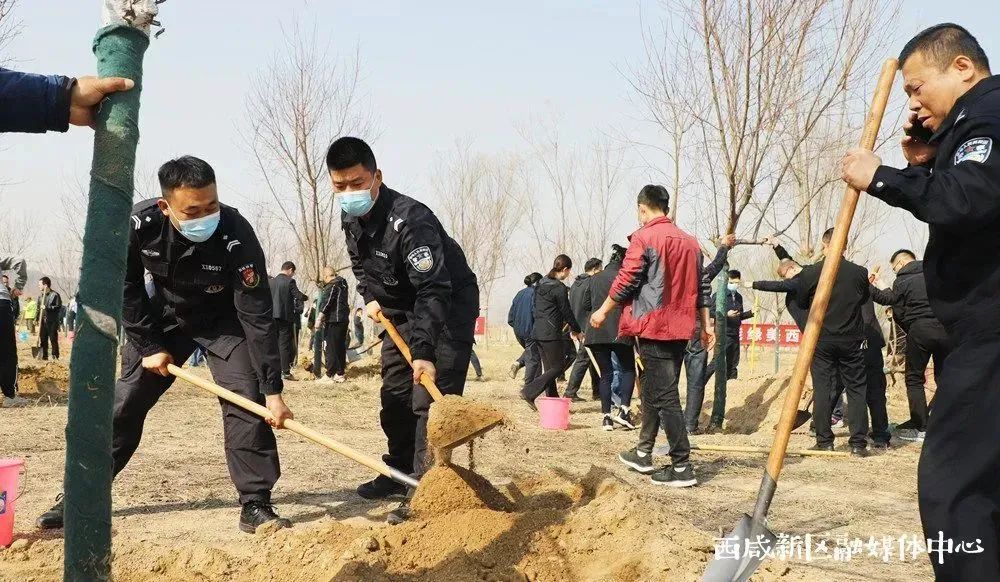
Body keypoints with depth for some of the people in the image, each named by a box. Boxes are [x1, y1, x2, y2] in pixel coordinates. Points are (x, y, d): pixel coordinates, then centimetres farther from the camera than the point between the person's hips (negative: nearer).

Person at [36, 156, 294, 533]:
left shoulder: (236, 236, -35)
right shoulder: (139, 225, -28)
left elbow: (257, 317, -32)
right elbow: (127, 289, -10)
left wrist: (272, 391, -33)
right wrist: (149, 346, -11)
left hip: (224, 320, -2)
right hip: (166, 317, 2)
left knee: (245, 398, -18)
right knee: (125, 400, 3)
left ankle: (255, 505, -10)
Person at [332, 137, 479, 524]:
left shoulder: (410, 220, -33)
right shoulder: (350, 217, -5)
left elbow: (434, 289, -38)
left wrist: (423, 351, -44)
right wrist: (370, 296, -1)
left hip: (449, 306, -9)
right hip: (400, 308, 9)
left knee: (430, 397, -17)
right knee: (395, 394, 15)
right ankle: (400, 472, 31)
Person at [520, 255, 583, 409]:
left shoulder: (541, 284, 12)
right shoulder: (559, 288, -14)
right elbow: (566, 311, -9)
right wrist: (577, 331, 6)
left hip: (538, 331, 9)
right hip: (551, 333, -9)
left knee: (549, 369, 12)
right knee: (558, 367, -1)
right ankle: (529, 392, -11)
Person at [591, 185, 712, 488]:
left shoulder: (643, 238, -9)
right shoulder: (690, 241, 12)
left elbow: (625, 283, -11)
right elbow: (701, 288, 15)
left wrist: (603, 312, 2)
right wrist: (706, 325, 20)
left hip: (653, 328, -7)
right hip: (680, 329, 7)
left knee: (664, 396, -7)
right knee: (653, 389, 19)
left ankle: (682, 466, -9)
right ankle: (643, 453, 27)